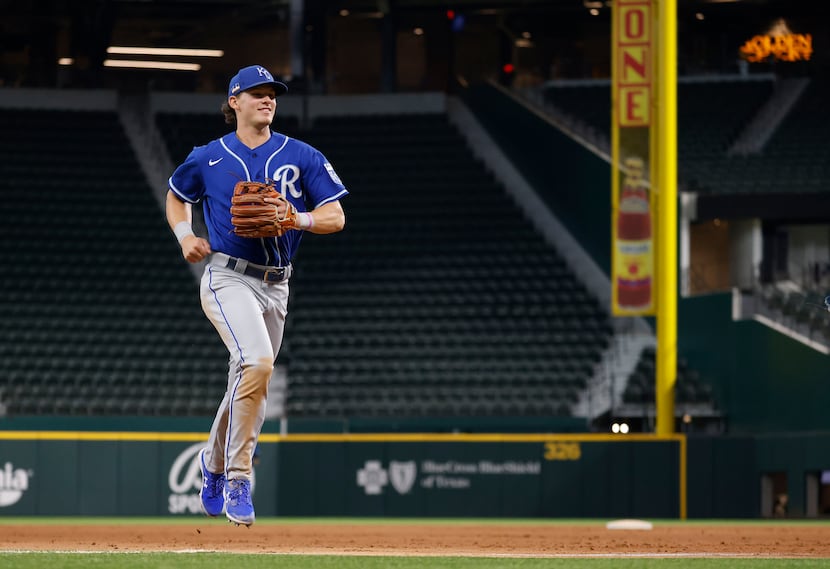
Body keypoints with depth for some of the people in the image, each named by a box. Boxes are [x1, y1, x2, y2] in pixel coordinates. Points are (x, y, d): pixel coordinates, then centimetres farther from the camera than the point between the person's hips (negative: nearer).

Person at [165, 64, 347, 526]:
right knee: (257, 362, -27)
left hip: (276, 286, 4)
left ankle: (214, 462, 40)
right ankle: (238, 479, -21)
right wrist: (185, 235, 3)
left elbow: (336, 217, 1)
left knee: (249, 382, 11)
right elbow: (176, 196, 22)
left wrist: (295, 218, -19)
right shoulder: (208, 159, 3)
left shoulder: (301, 157, 4)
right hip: (228, 277, -4)